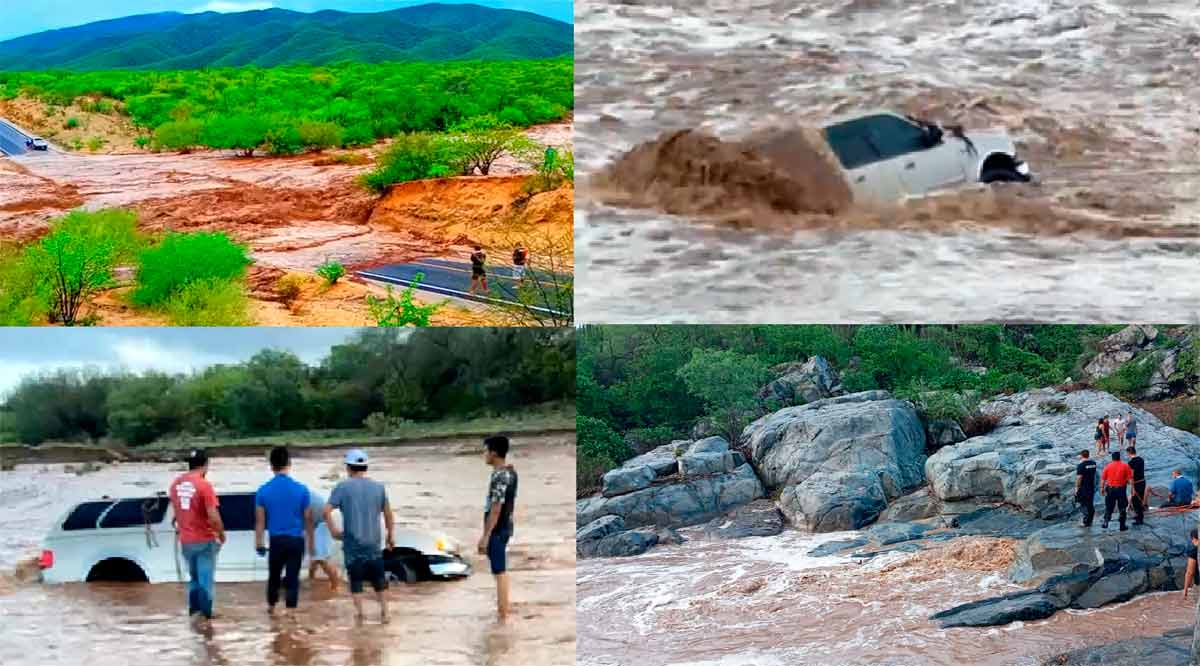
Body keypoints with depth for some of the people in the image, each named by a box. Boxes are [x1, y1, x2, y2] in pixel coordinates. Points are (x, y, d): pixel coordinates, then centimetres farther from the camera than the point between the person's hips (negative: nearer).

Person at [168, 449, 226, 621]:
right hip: (205, 540, -6)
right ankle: (205, 618, 2)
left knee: (193, 579, 19)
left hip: (185, 540, 6)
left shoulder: (176, 484, 3)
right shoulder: (204, 485, -17)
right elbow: (213, 517, -20)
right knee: (205, 581, 1)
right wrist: (221, 534, -4)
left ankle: (194, 613, 22)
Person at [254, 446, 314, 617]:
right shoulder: (301, 489, -5)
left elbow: (260, 520, 1)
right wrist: (310, 542, 12)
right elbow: (308, 519, 1)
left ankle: (271, 608, 34)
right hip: (296, 540, -1)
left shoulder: (263, 490, -3)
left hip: (276, 540, 1)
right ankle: (290, 613, -1)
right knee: (292, 577, 2)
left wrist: (258, 543, 11)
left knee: (274, 575, 19)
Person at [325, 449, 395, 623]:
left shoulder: (343, 487, -5)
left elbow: (327, 510, -14)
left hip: (352, 543, -3)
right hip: (373, 542, 3)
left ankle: (359, 612, 5)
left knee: (356, 579, 6)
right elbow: (388, 514, 8)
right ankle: (384, 611, 17)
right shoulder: (378, 487, 4)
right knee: (378, 579, 15)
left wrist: (333, 530, -2)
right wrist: (391, 535, 18)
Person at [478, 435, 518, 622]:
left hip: (497, 530, -10)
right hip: (504, 527, 10)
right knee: (501, 571, 16)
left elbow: (495, 509, -23)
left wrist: (485, 535, -20)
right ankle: (503, 611, 23)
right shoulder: (510, 471, 9)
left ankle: (502, 616, -1)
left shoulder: (499, 476, -21)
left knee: (500, 573, -5)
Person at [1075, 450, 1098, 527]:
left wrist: (1077, 488, -10)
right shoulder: (1093, 463, 4)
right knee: (1091, 504, 14)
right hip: (1092, 487, 7)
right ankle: (1090, 521, 20)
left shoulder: (1081, 465, -16)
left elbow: (1079, 478, -18)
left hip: (1083, 488, -7)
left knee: (1084, 505, 0)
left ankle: (1086, 522, -1)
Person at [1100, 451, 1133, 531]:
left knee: (1109, 507, 14)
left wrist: (1102, 488, 12)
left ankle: (1106, 521, 3)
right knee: (1122, 508, 8)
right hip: (1121, 489, -1)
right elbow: (1130, 478, -8)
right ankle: (1122, 526, 10)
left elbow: (1103, 478, 3)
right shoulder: (1125, 466, -4)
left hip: (1110, 489, 1)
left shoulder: (1108, 466, 0)